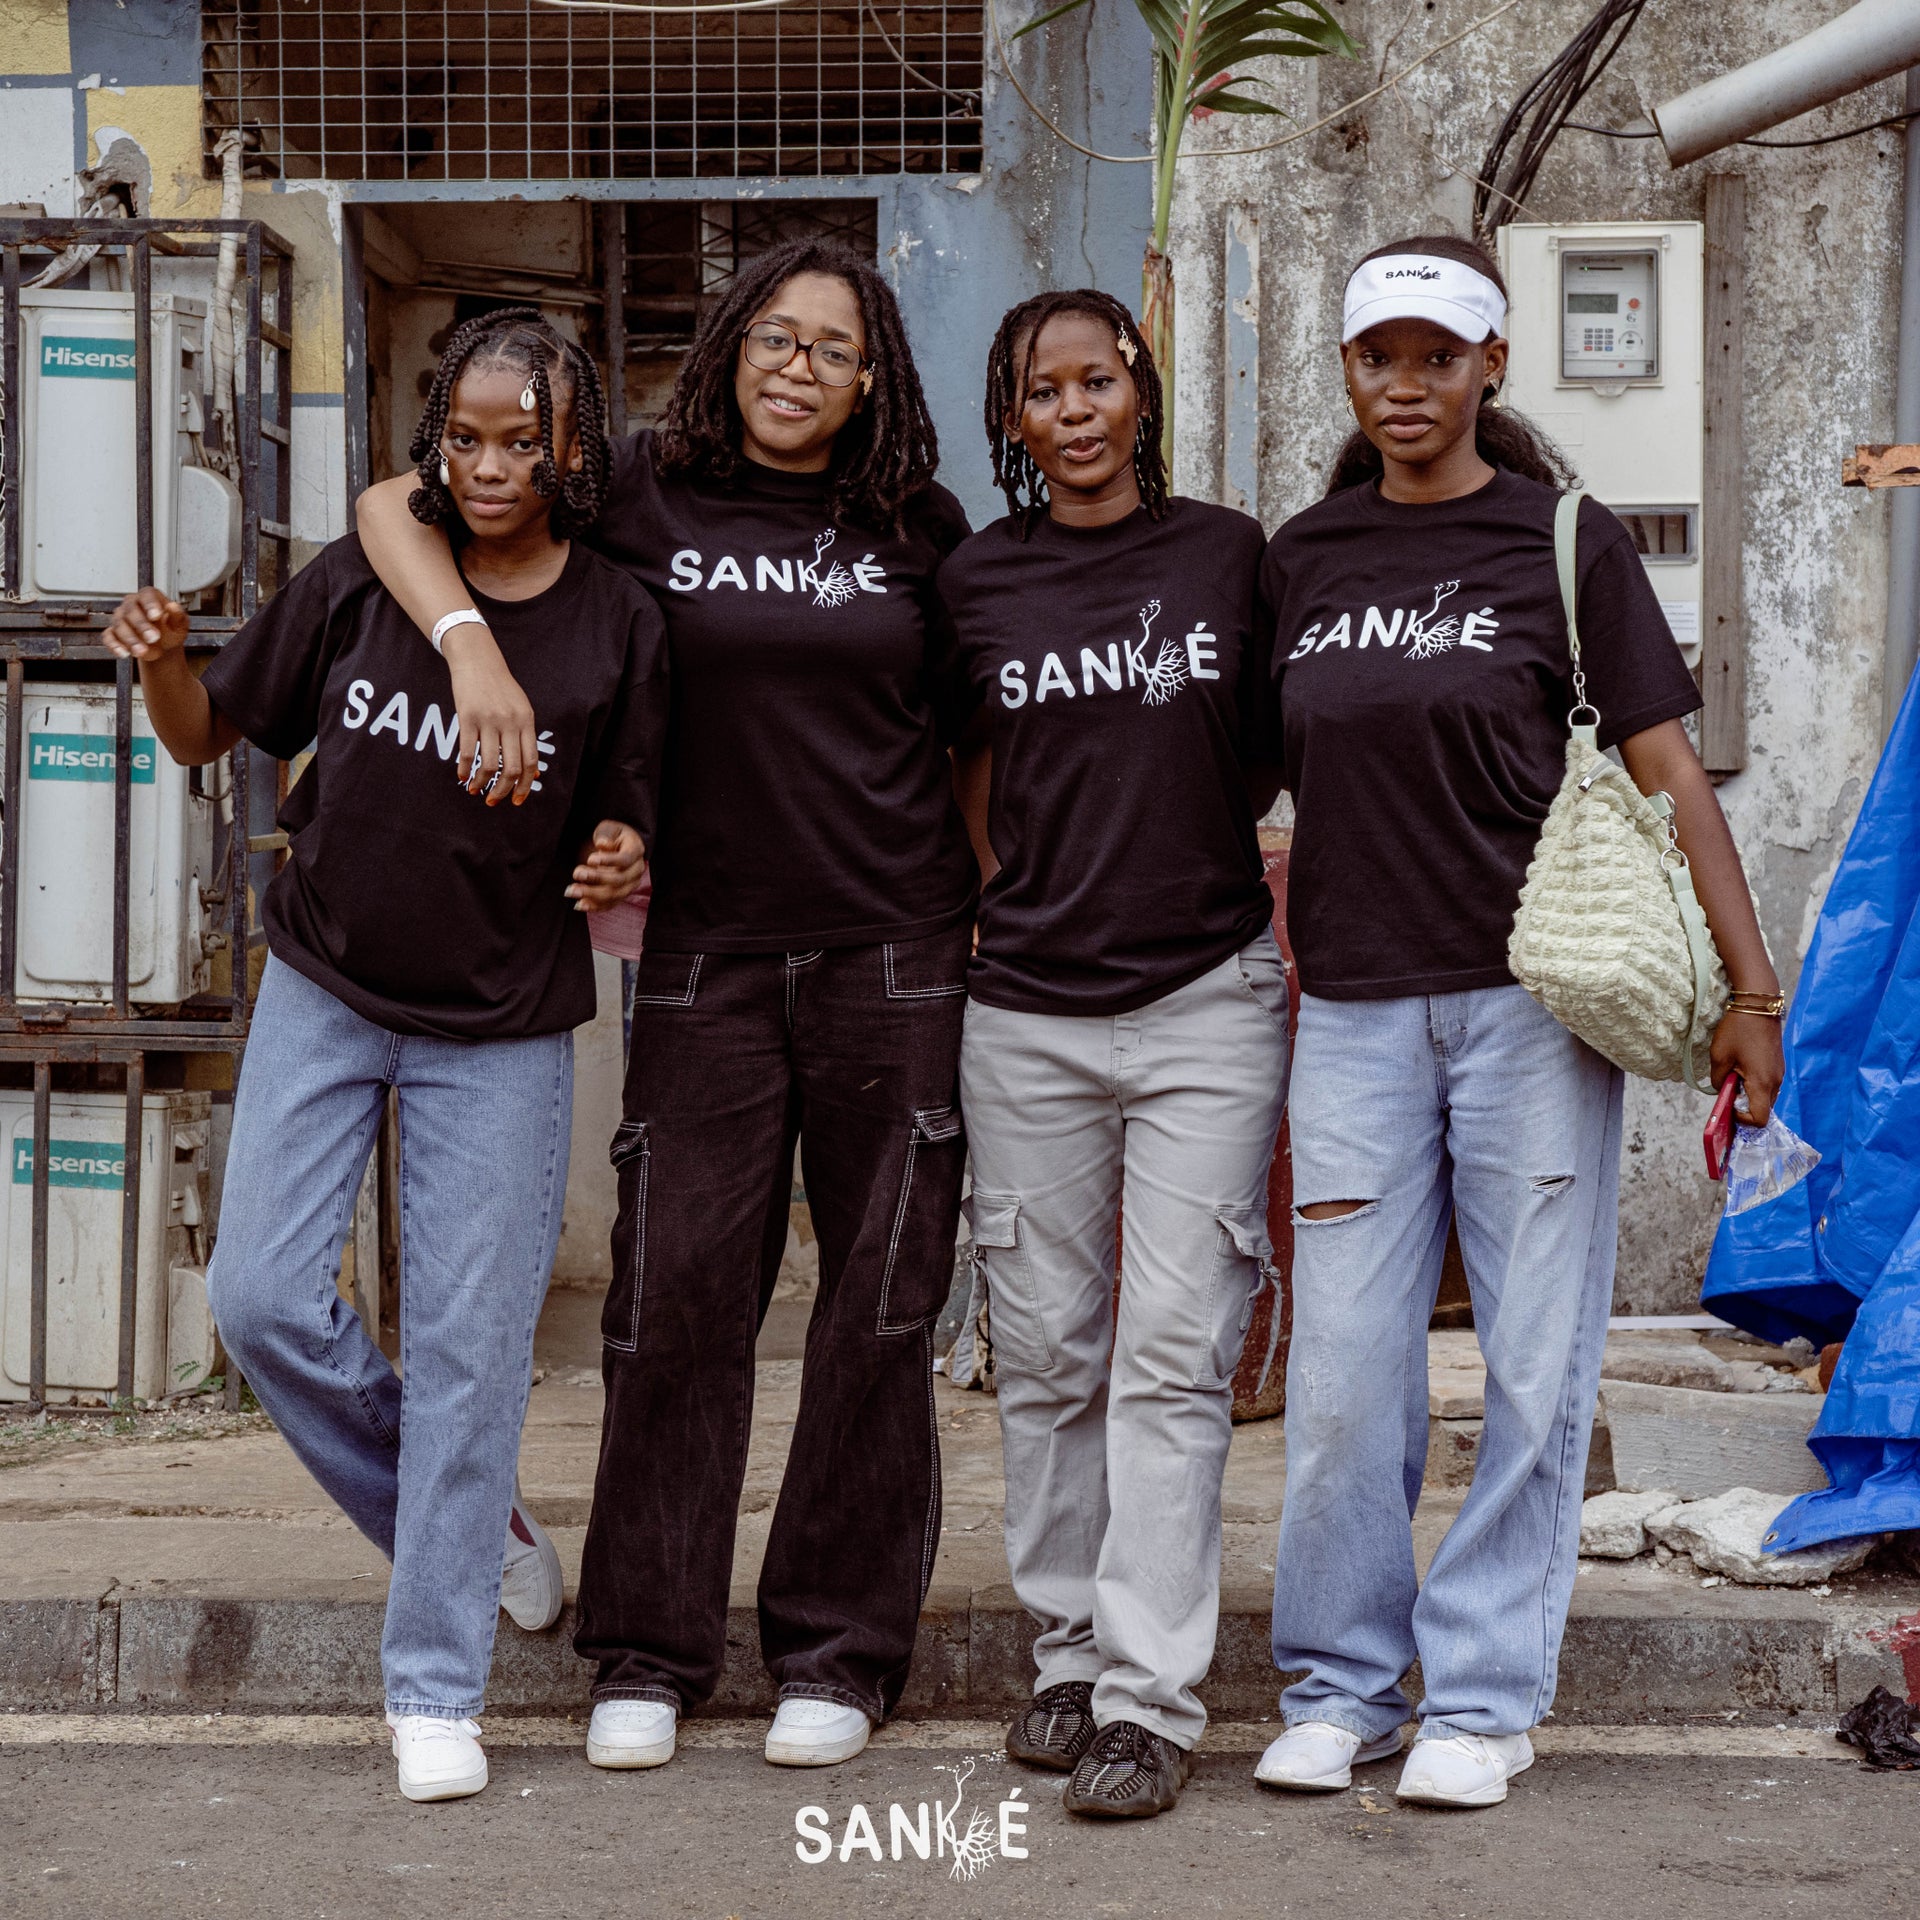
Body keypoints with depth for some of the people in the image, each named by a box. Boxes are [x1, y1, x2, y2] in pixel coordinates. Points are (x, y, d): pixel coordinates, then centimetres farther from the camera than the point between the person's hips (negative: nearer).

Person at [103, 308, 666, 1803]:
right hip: (324, 992, 2)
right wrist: (162, 664, -16)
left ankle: (436, 1690, 10)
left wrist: (620, 864, -23)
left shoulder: (619, 625, -6)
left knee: (466, 1344, -2)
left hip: (502, 1029, -2)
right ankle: (466, 1521, 21)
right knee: (263, 1298, -5)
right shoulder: (361, 581, -4)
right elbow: (212, 737, 4)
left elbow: (620, 830, 0)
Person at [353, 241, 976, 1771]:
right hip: (707, 954, -1)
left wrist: (1010, 925, 8)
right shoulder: (645, 493, 2)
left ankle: (839, 1653, 15)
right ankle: (650, 1653, 12)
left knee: (879, 1304, 4)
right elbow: (392, 507, 2)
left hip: (896, 956, 1)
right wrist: (472, 644, -15)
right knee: (678, 1296, -1)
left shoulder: (917, 525, 7)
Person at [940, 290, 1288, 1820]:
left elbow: (1284, 754, 13)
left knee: (1174, 1357, -6)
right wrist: (1030, 904, 11)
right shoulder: (976, 585, 6)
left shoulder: (1232, 554, 3)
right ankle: (1069, 1655, 20)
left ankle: (1152, 1700, -3)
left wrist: (1270, 900, 5)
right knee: (1047, 1357, 7)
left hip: (1209, 1001, -2)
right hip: (1029, 1012, 2)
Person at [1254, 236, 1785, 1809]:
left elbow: (1668, 768, -2)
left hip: (1533, 1000, -2)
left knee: (1536, 1364, 1)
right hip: (1356, 1010, 3)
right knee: (1345, 1370, 2)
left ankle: (1484, 1697, 12)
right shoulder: (1302, 559, 11)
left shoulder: (1566, 543, 1)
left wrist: (1751, 989, -6)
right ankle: (1339, 1687, 17)